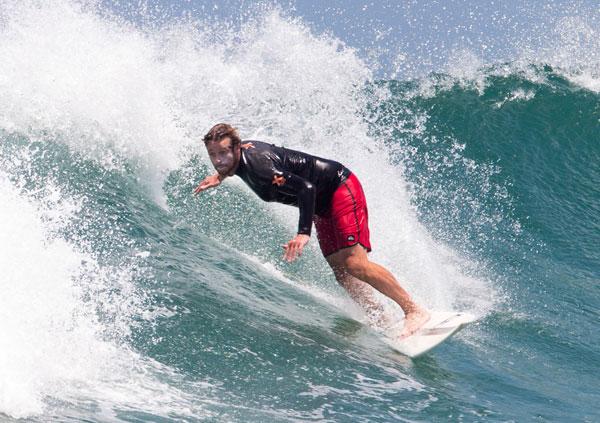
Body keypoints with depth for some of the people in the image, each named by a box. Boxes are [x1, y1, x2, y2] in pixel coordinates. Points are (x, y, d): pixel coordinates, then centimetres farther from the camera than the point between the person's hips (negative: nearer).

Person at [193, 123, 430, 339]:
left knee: (354, 263, -20)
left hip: (341, 188, -10)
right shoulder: (242, 151, -1)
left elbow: (306, 188, -37)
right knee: (340, 271, 3)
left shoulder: (258, 166, -29)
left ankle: (414, 311, -15)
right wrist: (220, 175, 18)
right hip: (323, 206, 10)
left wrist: (303, 234, -44)